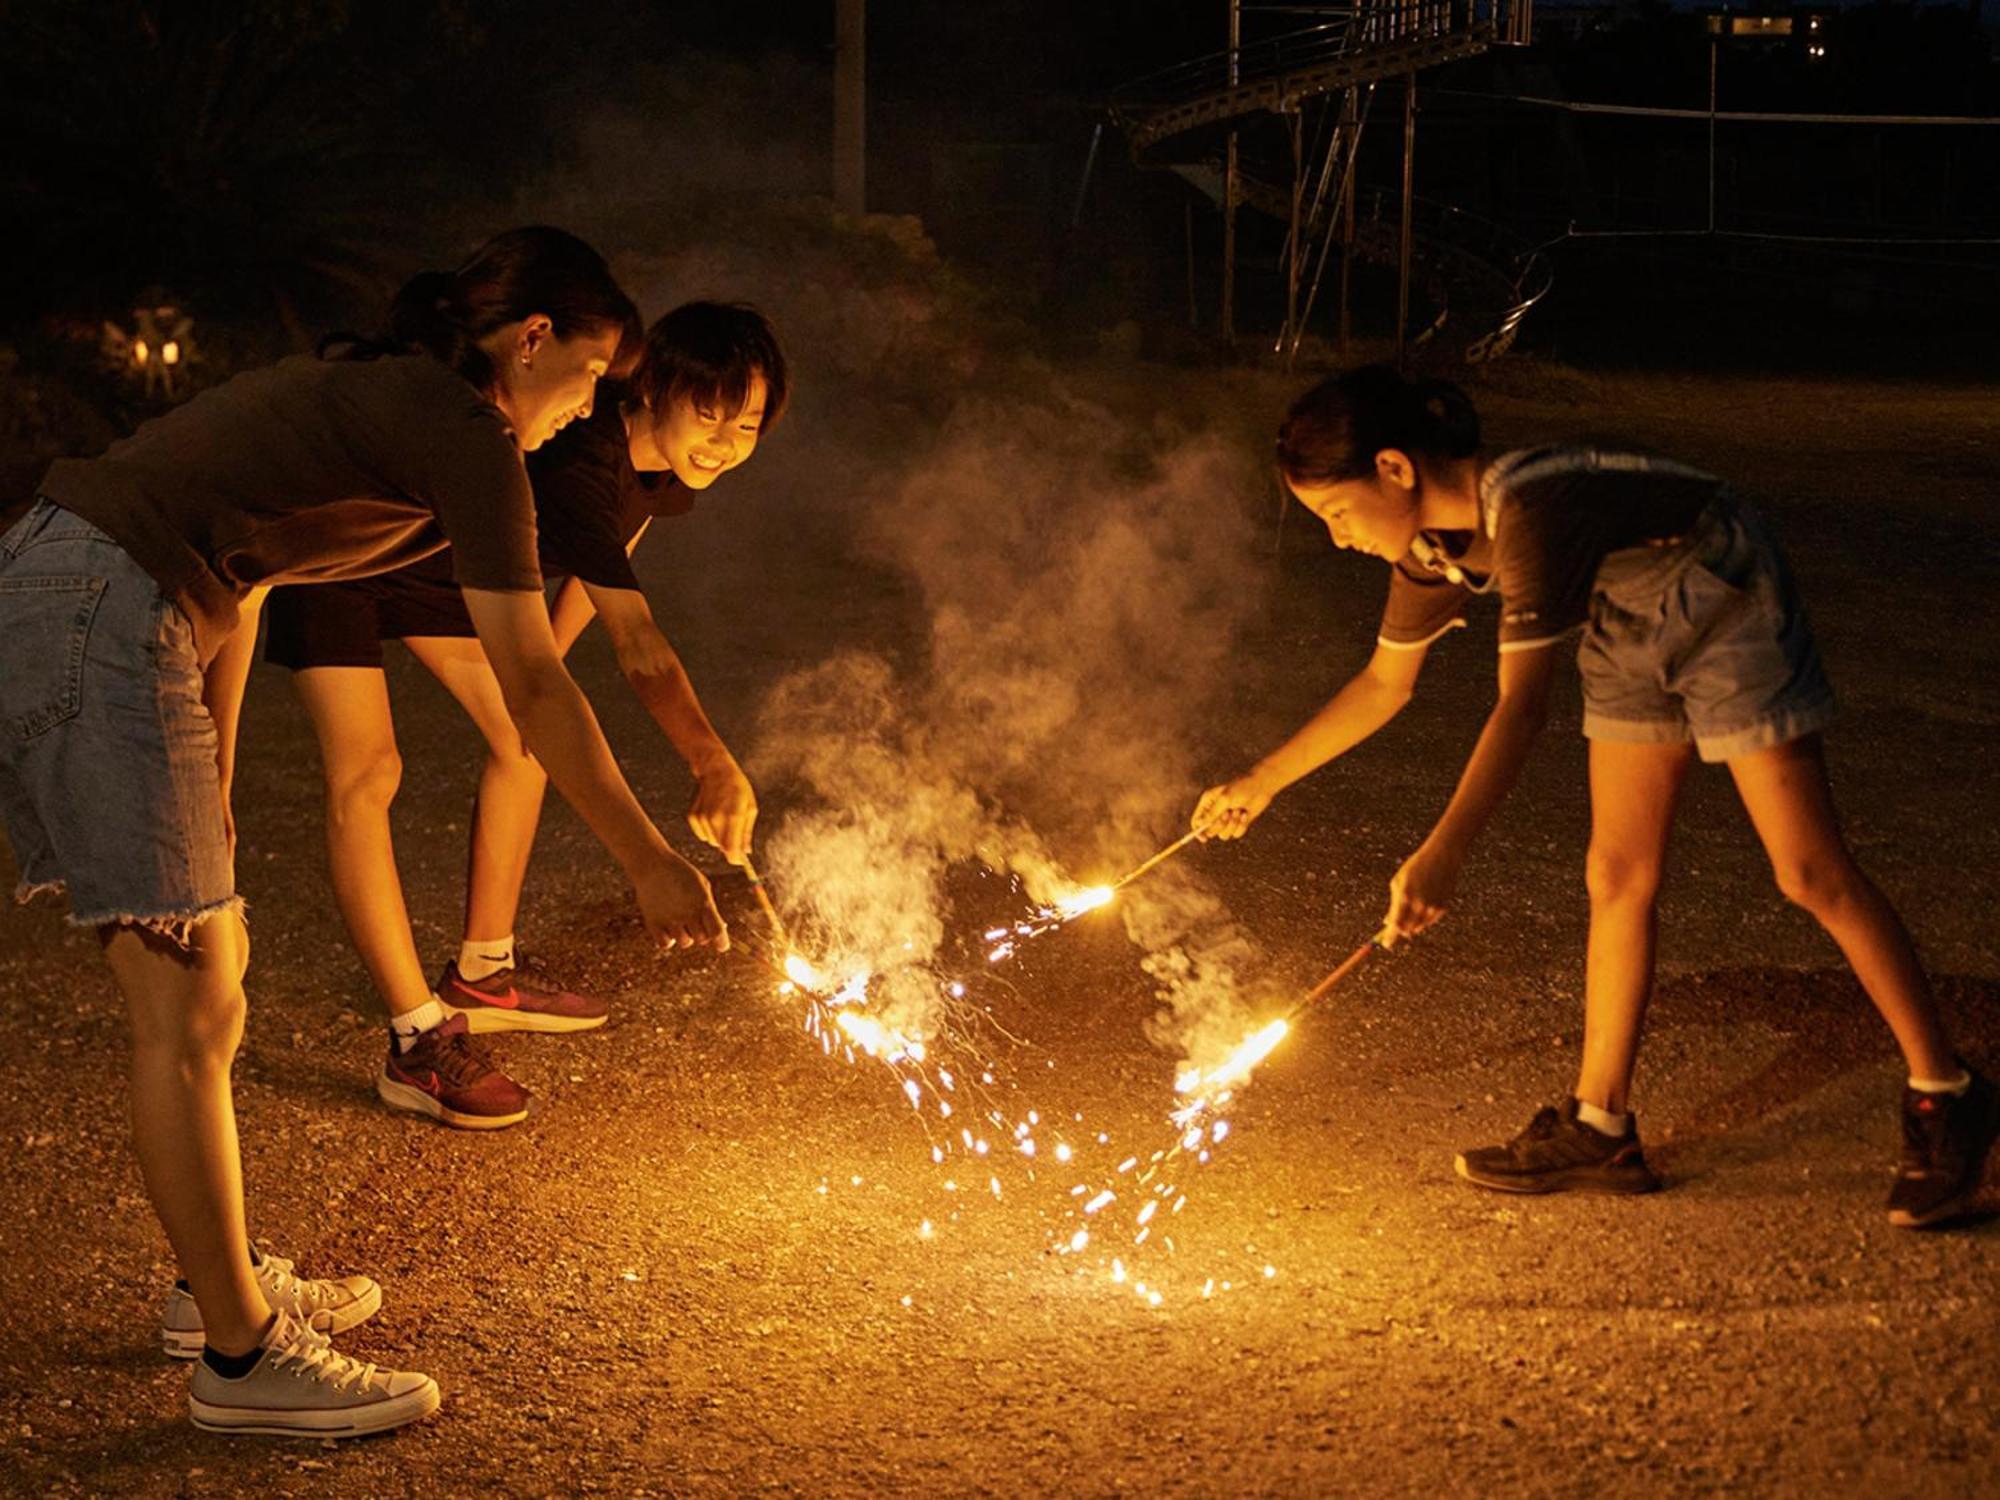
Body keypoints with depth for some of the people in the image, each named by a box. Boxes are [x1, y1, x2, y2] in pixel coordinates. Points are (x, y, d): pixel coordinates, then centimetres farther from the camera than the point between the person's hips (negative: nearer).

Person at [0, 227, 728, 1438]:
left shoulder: (363, 392, 24)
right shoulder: (466, 437, -4)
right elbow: (533, 687, -6)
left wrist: (210, 794, 29)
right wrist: (652, 863, 1)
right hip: (98, 624, -10)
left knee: (214, 964, 17)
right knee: (188, 1011, -5)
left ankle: (227, 1283, 28)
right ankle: (242, 1359, 3)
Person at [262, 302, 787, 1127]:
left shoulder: (662, 474, -11)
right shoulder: (580, 462, -39)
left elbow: (603, 560, 12)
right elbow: (638, 644, -50)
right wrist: (712, 761, -61)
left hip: (443, 560, 9)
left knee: (524, 733, 9)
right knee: (365, 770, -20)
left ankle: (483, 975, 25)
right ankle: (418, 1040, -16)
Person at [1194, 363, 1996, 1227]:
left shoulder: (1530, 510, -36)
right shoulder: (1432, 544, -8)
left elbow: (1522, 705, -41)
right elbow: (1384, 683, 8)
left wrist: (1443, 854, -49)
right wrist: (1260, 784, 9)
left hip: (1725, 602, -8)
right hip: (1631, 630, 8)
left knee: (1812, 873, -7)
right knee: (1618, 877, 4)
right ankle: (1598, 1126, 11)